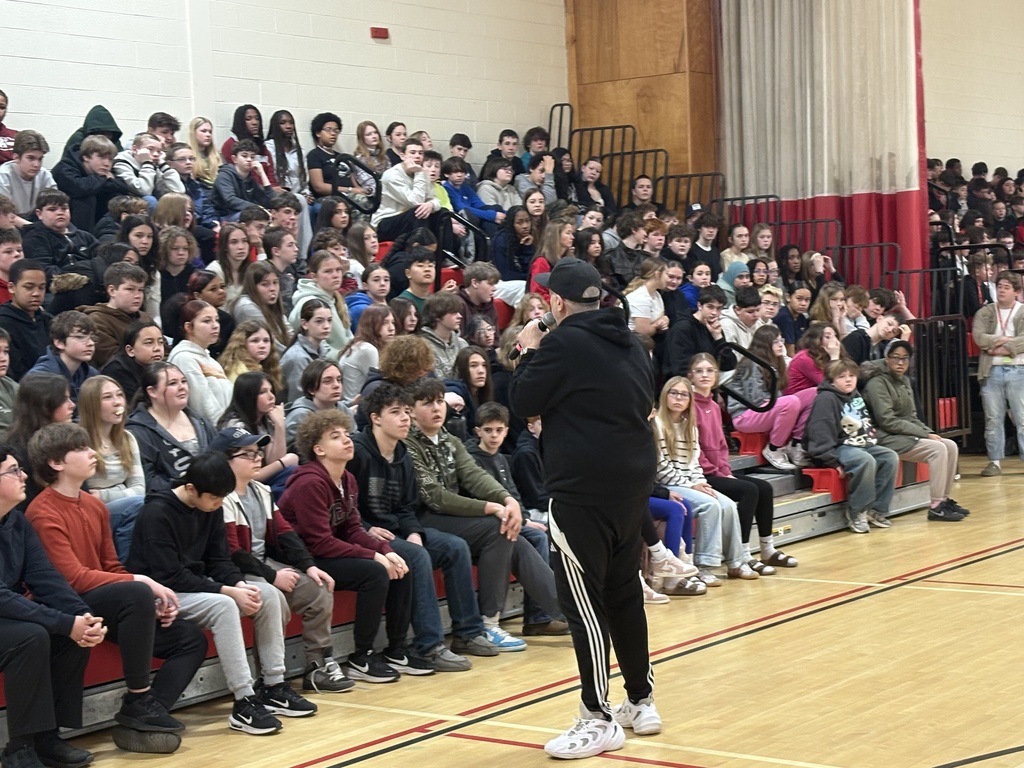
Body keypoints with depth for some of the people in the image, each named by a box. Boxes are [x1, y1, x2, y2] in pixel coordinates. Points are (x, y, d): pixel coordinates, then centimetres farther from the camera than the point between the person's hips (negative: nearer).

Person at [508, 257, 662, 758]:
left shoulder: (565, 342, -13)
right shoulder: (627, 341, 12)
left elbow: (523, 403, -9)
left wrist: (530, 354, 6)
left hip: (583, 489, -9)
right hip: (633, 482, 9)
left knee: (584, 600, -3)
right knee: (624, 590, 17)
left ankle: (600, 719, 0)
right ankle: (641, 702, 25)